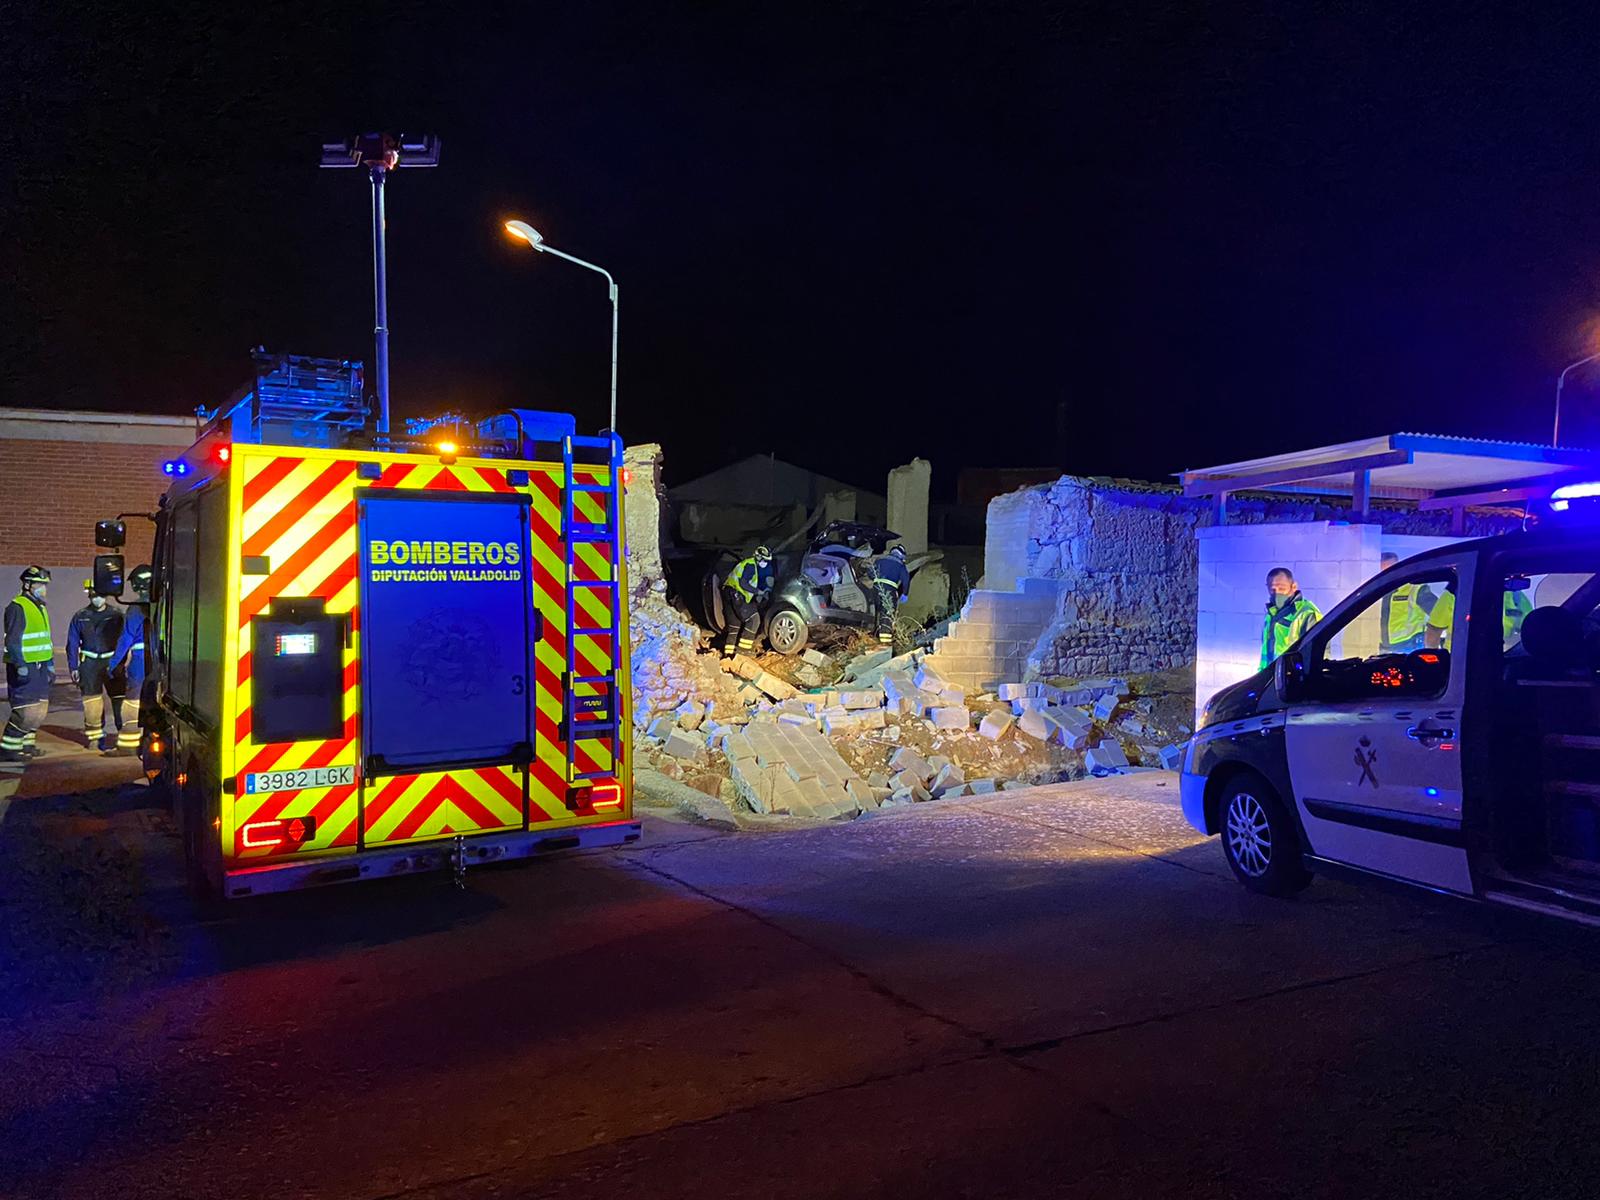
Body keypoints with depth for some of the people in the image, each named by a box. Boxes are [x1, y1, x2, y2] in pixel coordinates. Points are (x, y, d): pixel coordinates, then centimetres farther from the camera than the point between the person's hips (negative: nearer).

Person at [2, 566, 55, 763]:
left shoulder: (40, 607, 16)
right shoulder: (17, 607, -12)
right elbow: (12, 640, -18)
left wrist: (50, 665, 22)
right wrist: (21, 665, -22)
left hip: (40, 667, 9)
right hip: (25, 668, -9)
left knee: (39, 709, 12)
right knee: (25, 710, -10)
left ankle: (26, 744, 22)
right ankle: (8, 748, -2)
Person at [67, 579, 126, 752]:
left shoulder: (116, 616, 4)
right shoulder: (80, 617, 7)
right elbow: (72, 644, 9)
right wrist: (73, 668, 3)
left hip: (112, 663, -1)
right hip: (89, 664, 1)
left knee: (119, 699, -3)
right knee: (92, 702, 3)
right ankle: (95, 737, 13)